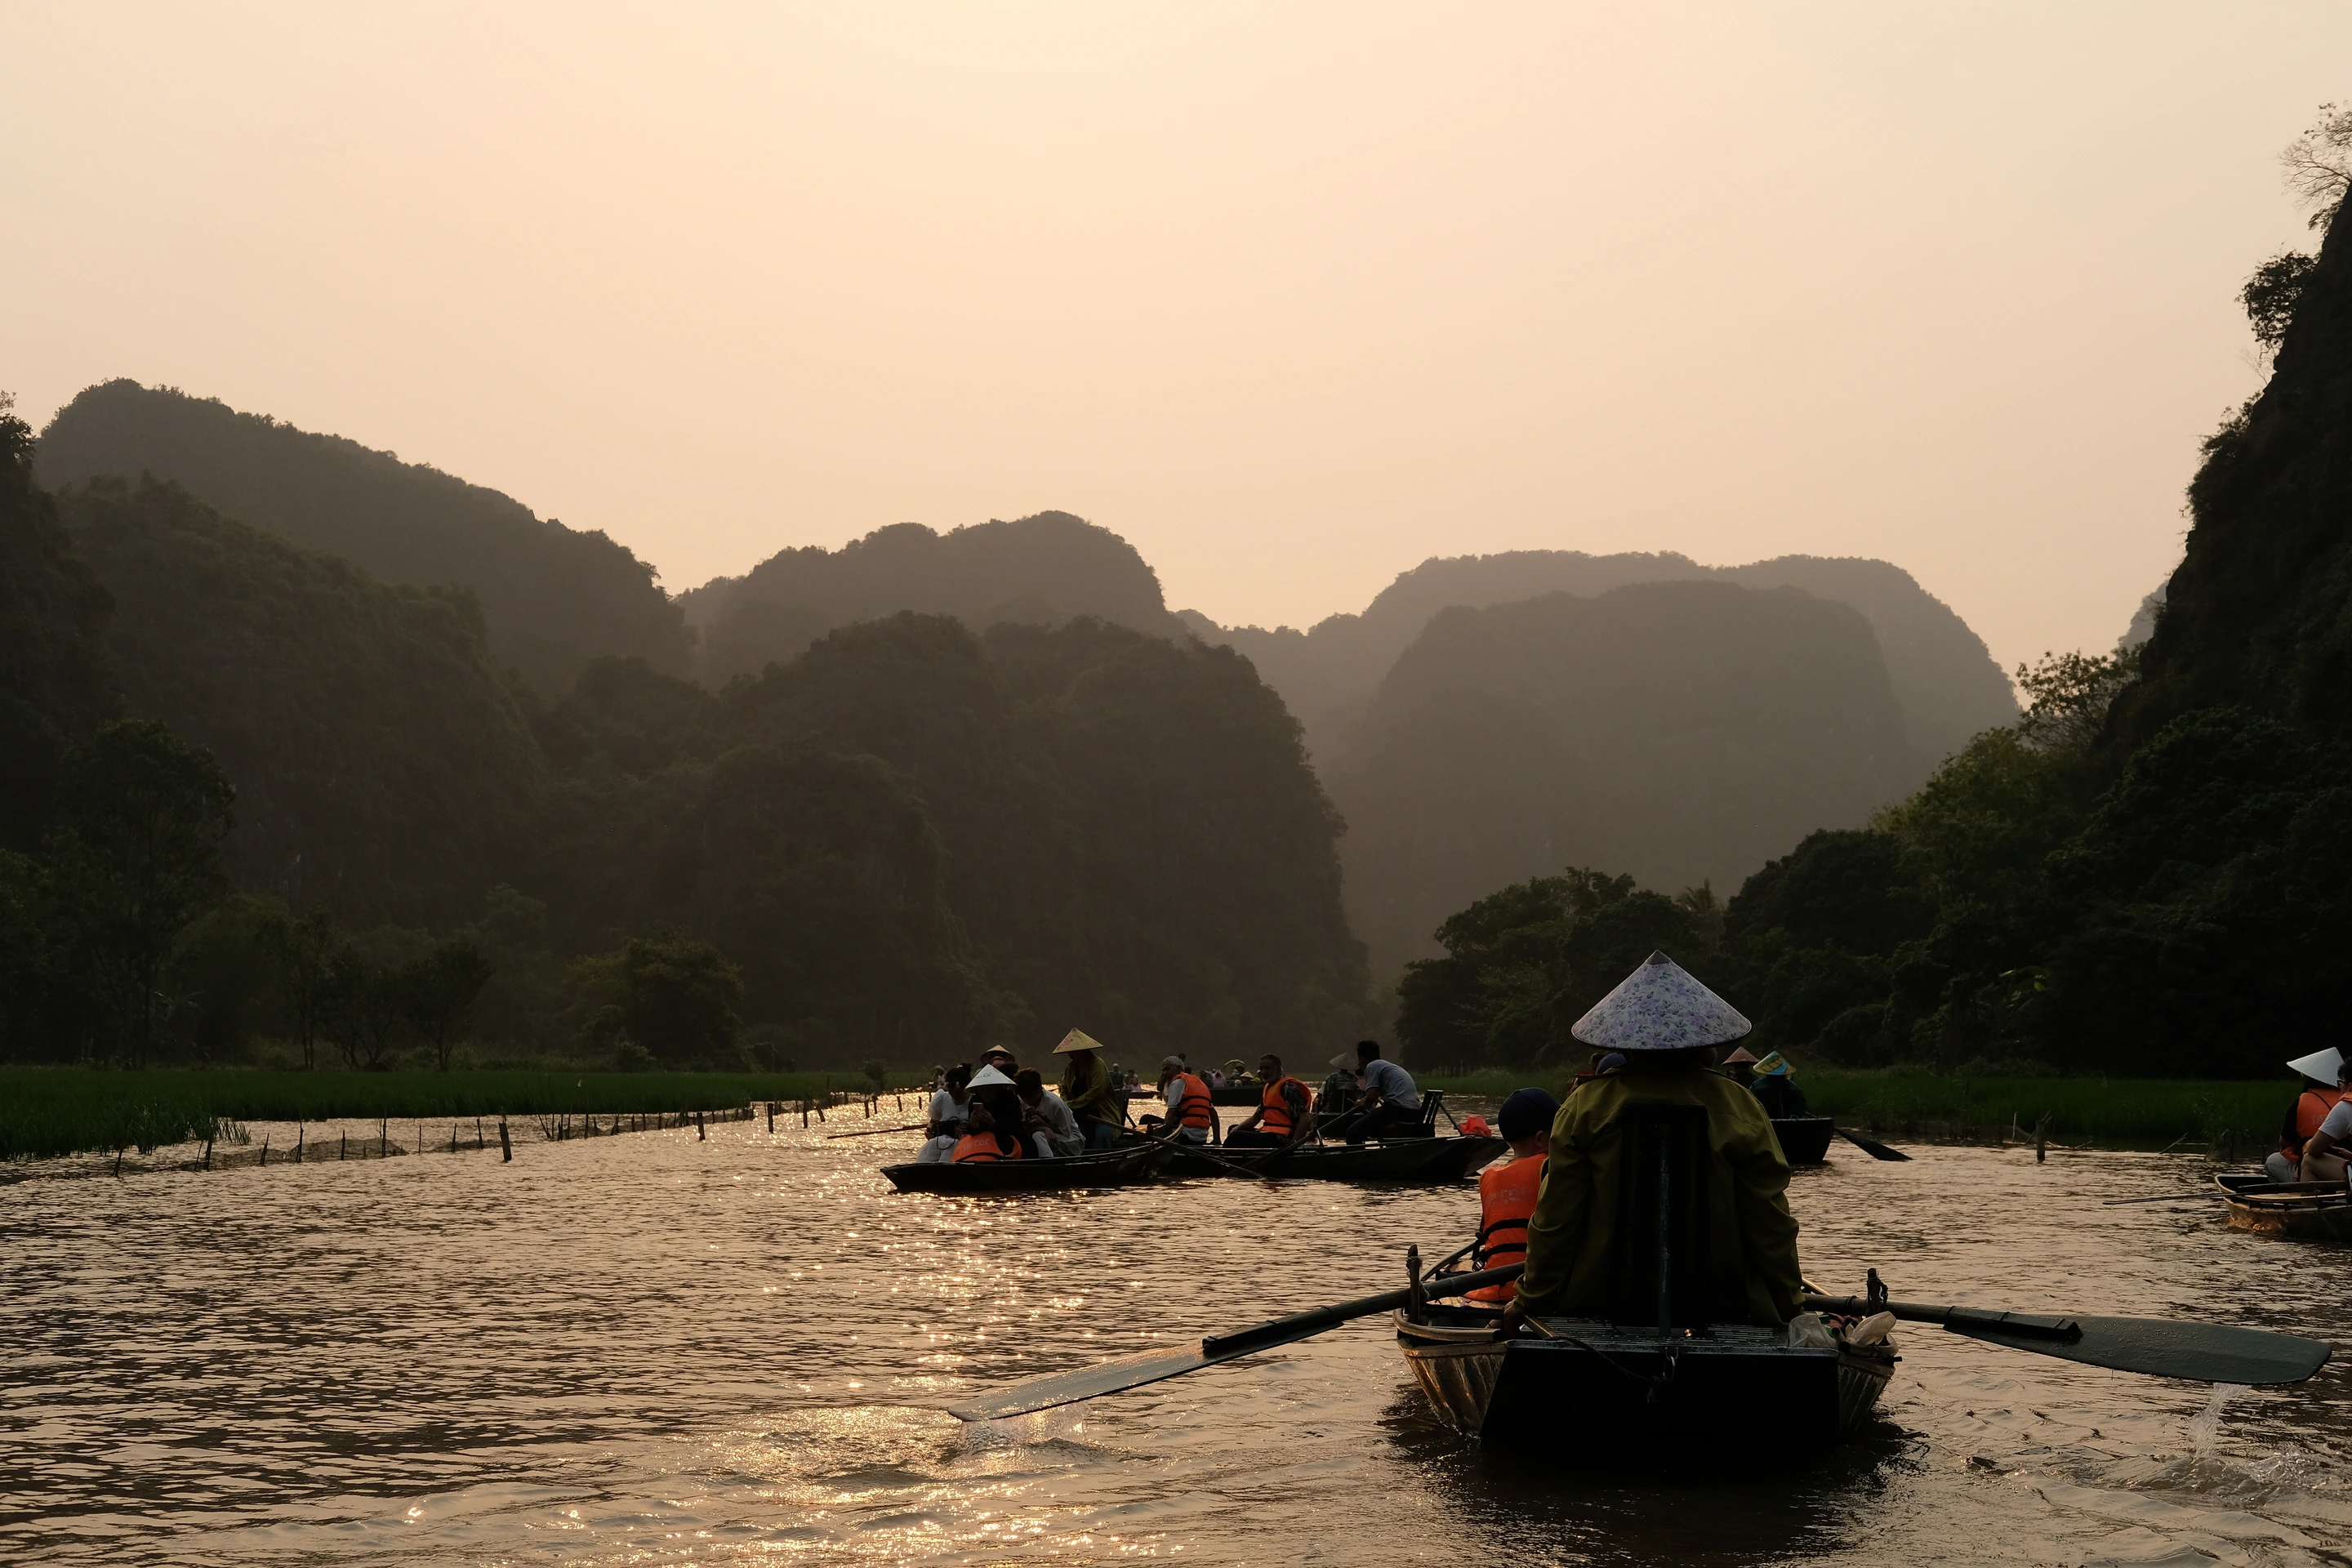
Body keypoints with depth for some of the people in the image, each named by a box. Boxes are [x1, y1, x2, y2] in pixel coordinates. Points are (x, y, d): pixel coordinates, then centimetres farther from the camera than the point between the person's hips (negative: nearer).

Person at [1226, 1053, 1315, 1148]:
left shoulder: (1287, 1088, -11)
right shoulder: (1267, 1088, 18)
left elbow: (1305, 1119, -20)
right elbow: (1256, 1117, 22)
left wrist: (1293, 1145, -24)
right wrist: (1236, 1129, 5)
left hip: (1280, 1139, -10)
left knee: (1236, 1138, -22)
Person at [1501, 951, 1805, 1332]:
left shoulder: (1585, 1107, -2)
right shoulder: (1740, 1108, -1)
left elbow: (1554, 1219, -1)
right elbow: (1771, 1223, 2)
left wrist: (1531, 1303, 10)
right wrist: (1789, 1307, 14)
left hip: (1599, 1305, 0)